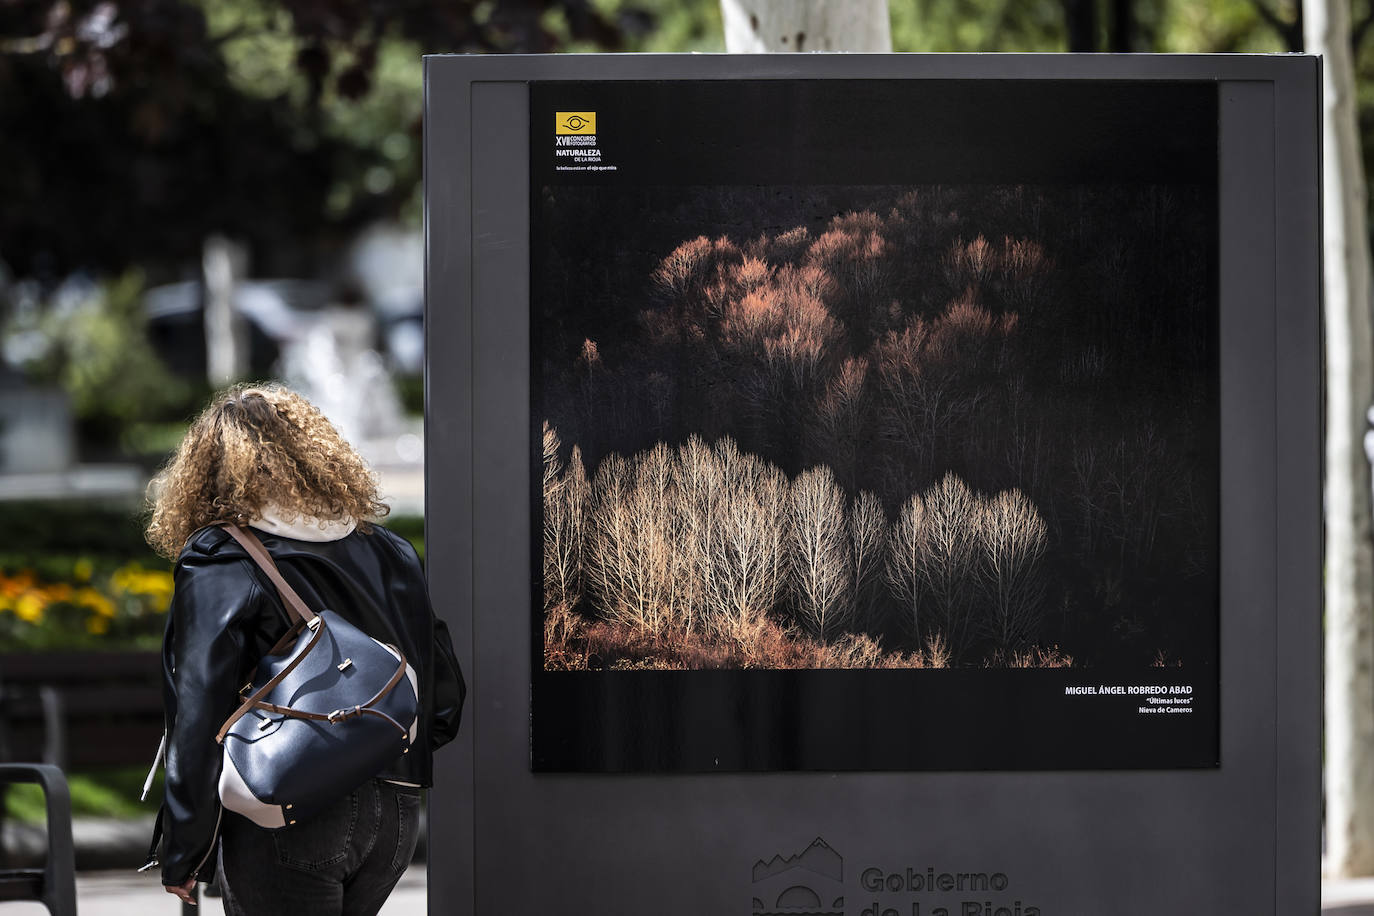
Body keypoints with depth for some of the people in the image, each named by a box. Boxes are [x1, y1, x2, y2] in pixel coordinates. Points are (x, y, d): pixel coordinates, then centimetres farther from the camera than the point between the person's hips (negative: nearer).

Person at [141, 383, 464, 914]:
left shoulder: (219, 569, -8)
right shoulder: (390, 552, 8)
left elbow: (200, 721, -12)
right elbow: (446, 695, 9)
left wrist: (181, 856, -5)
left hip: (282, 824, -6)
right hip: (395, 817, 6)